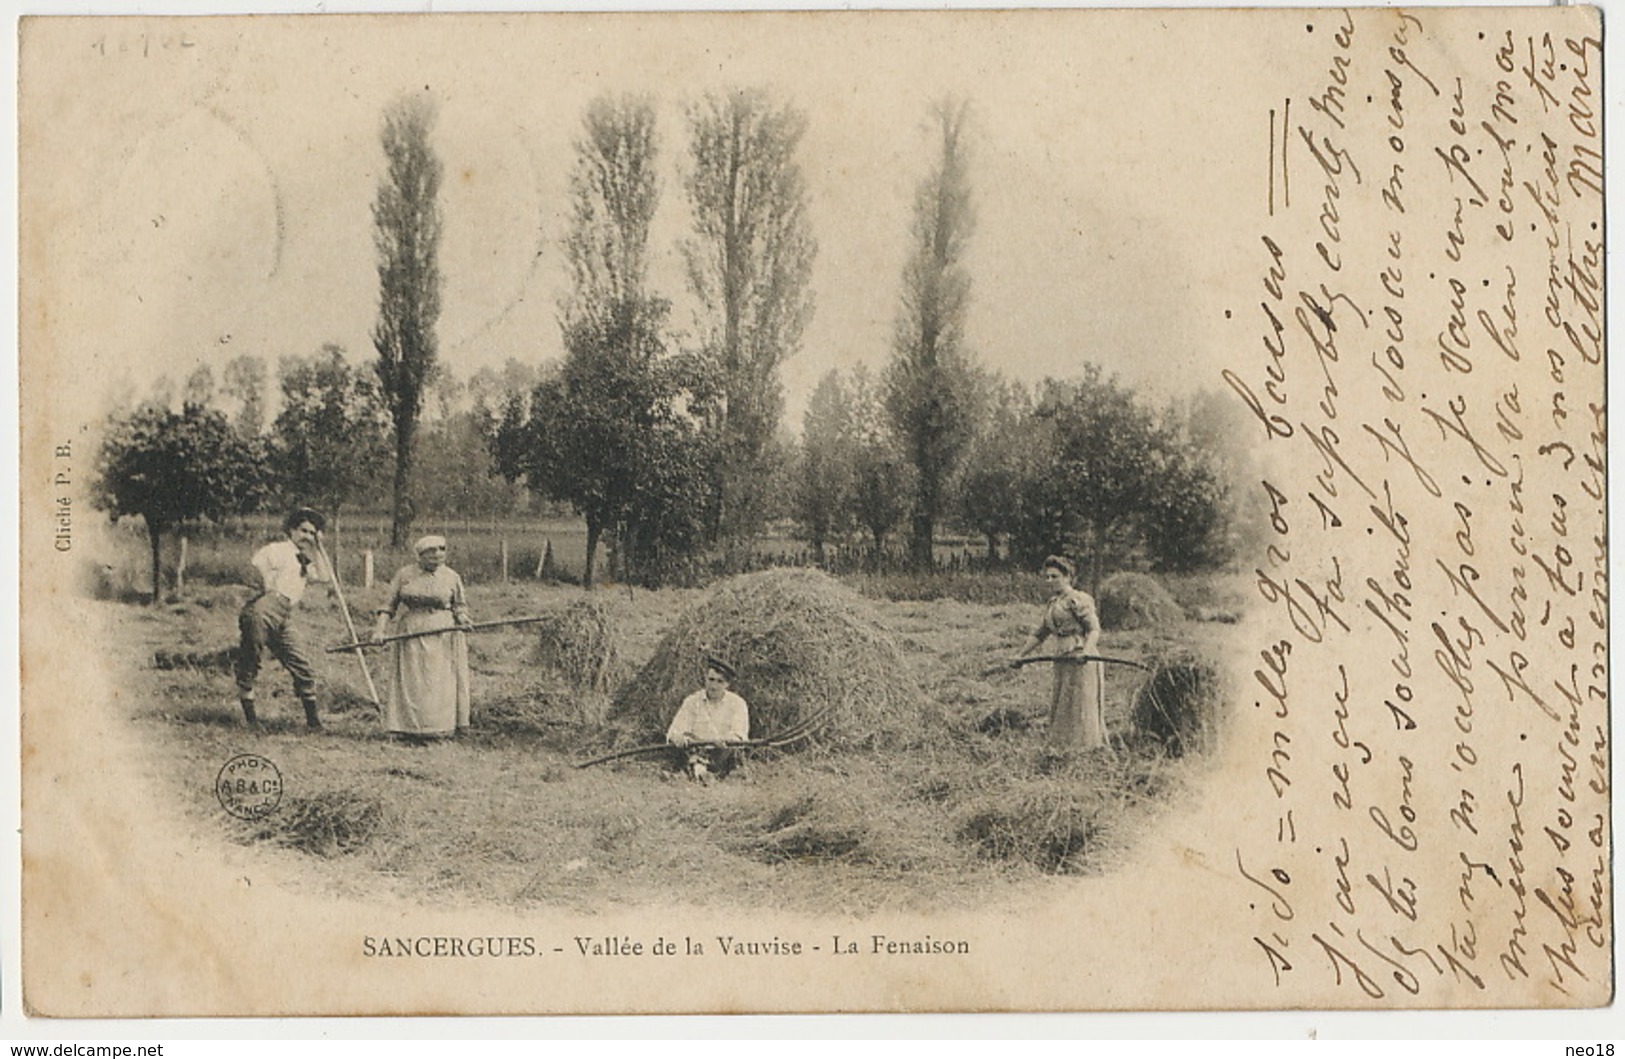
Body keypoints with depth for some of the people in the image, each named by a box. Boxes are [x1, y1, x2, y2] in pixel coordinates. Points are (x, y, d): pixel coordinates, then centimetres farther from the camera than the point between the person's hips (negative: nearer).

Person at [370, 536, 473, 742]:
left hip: (442, 638, 0)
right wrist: (379, 629, -3)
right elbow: (389, 605, 8)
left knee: (440, 684, -4)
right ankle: (411, 730, 2)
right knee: (411, 684, -3)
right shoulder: (404, 575, 6)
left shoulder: (451, 577, 6)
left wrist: (462, 617, -6)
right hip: (410, 637, 0)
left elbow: (460, 605, 15)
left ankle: (439, 729, 1)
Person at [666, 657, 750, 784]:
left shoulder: (737, 703, 7)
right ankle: (697, 769, -51)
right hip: (696, 752, 1)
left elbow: (739, 736, -6)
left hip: (724, 753, 0)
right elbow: (674, 732, 2)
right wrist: (678, 738, -24)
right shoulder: (692, 702, 11)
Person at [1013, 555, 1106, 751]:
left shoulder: (1078, 600, -7)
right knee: (1059, 706, 9)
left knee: (1080, 704, -6)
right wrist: (1020, 655, 28)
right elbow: (1039, 634, 27)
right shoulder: (1052, 604, 18)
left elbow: (1094, 629, -15)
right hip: (1062, 661, 9)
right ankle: (1060, 747, 13)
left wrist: (1086, 650, -32)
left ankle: (1084, 746, -3)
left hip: (1081, 660, -9)